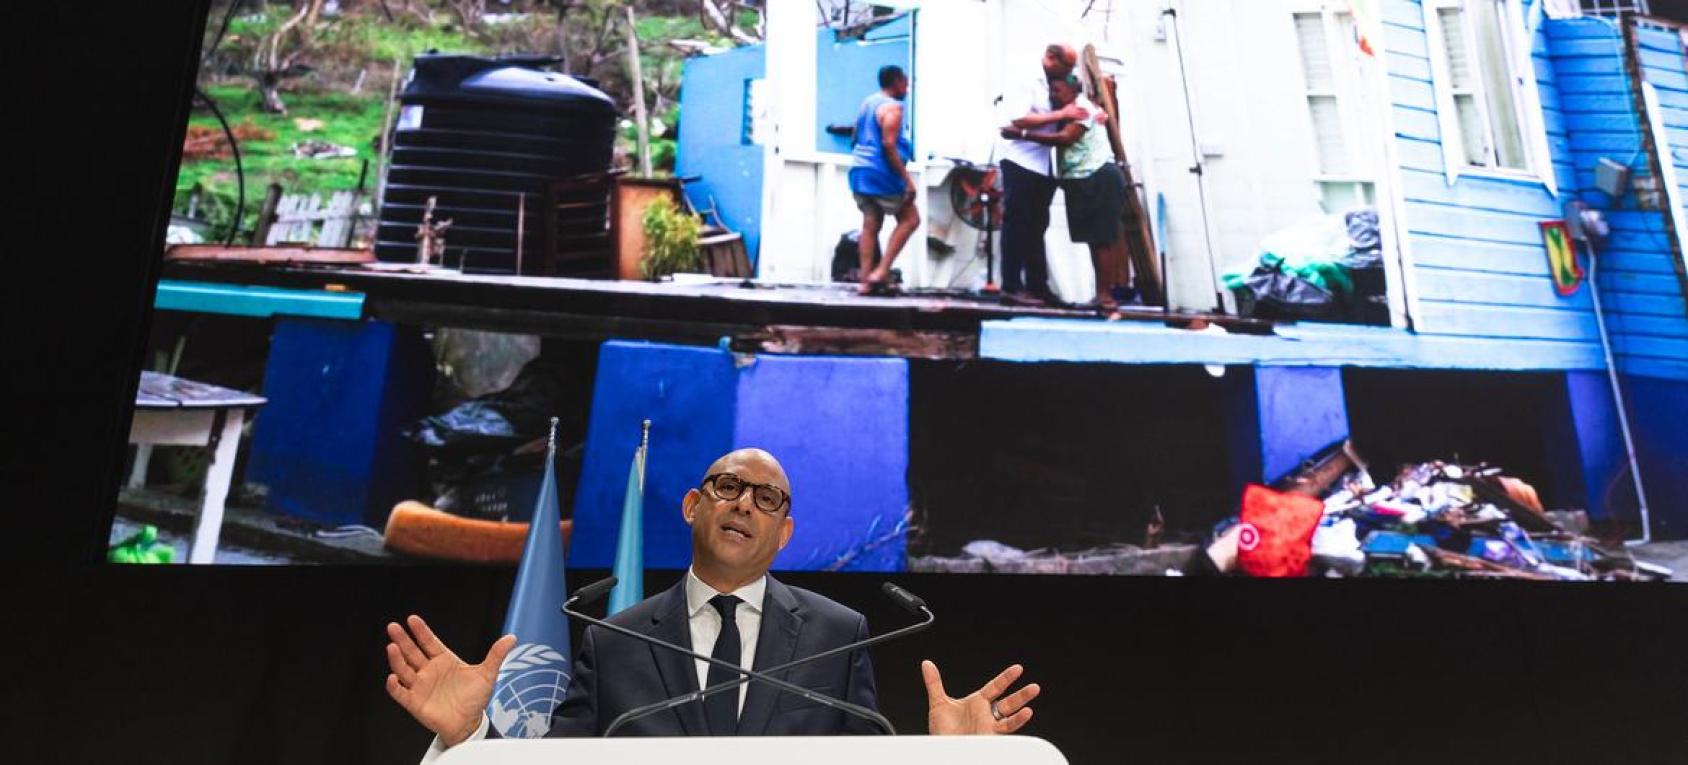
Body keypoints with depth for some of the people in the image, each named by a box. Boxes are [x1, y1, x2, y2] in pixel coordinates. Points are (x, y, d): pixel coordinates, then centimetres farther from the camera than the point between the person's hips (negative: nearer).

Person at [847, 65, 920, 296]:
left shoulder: (867, 102, 18)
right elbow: (889, 145, -19)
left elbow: (857, 138, 22)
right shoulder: (892, 107, -10)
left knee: (870, 225, 8)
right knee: (910, 219, 0)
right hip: (880, 173, -9)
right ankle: (881, 271, -8)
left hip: (859, 171, 9)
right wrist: (907, 179, -19)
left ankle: (865, 281, 2)